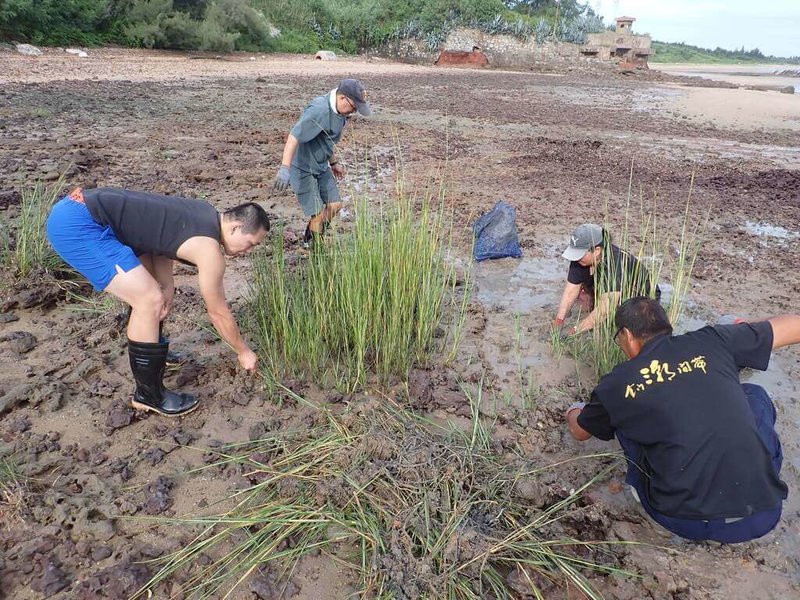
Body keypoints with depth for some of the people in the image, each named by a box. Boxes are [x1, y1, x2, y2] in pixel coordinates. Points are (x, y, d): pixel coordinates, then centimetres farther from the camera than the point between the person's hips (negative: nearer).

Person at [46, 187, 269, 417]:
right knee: (150, 300, -13)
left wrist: (167, 284, 3)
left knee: (149, 289, 20)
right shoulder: (209, 249, -15)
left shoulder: (204, 214, 10)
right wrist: (244, 352, 9)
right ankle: (148, 395, 1)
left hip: (79, 206, 11)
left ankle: (153, 353, 39)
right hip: (76, 225, -10)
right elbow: (218, 313, -5)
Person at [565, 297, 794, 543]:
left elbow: (579, 431, 22)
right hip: (763, 515, 1)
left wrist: (573, 412, 44)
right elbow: (795, 325, 12)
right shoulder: (711, 341, 1)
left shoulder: (616, 384, 2)